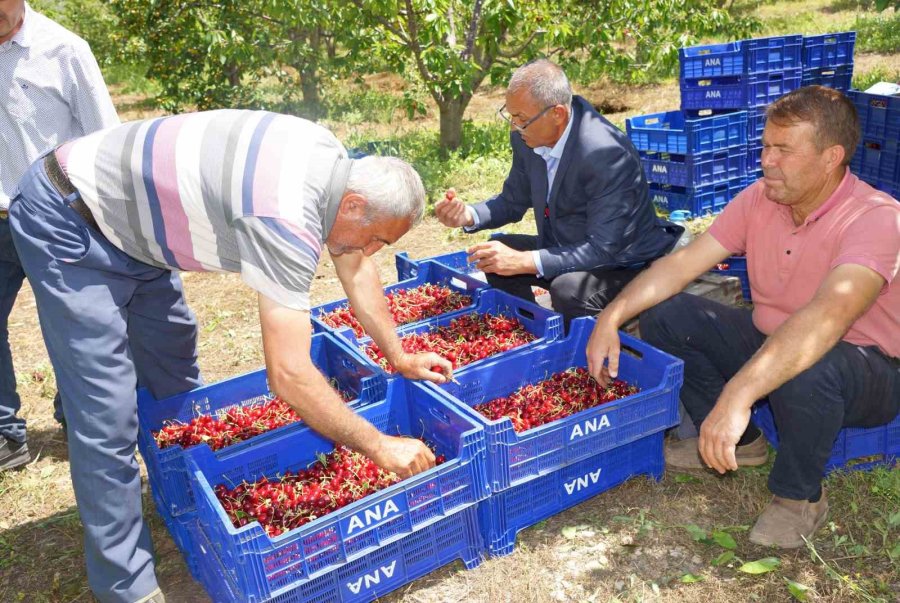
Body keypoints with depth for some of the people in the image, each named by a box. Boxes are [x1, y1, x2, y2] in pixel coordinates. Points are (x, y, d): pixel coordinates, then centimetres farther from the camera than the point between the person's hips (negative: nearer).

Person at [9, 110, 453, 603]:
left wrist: (399, 357, 9)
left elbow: (356, 267, 6)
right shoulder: (286, 222, -35)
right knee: (108, 419, -9)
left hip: (129, 216, 9)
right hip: (66, 223, -9)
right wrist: (380, 446, -26)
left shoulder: (336, 163, -7)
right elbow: (289, 375, -36)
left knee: (172, 370, 18)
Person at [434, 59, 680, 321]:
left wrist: (524, 262, -34)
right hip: (565, 249, 8)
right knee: (497, 252, -3)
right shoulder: (527, 138, -7)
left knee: (569, 288, -34)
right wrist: (468, 215, -13)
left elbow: (603, 249, -29)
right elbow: (513, 201, 8)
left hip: (621, 264, -7)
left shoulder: (608, 154, -29)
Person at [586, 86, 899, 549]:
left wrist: (738, 394, -53)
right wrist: (611, 318, -22)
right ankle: (738, 442, 8)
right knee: (662, 315, -8)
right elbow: (683, 262, -9)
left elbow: (828, 317, -43)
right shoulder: (759, 199, -6)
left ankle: (799, 496, -9)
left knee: (807, 369, -41)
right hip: (767, 340, 6)